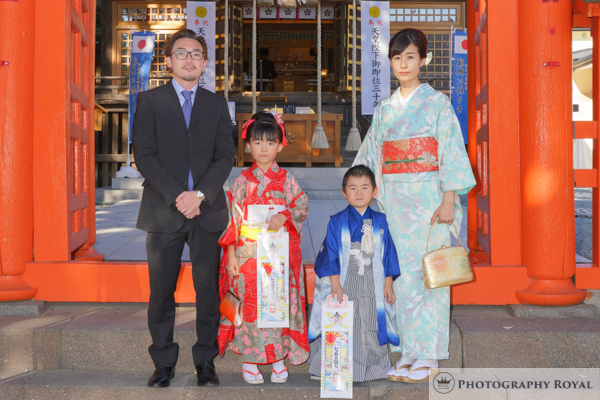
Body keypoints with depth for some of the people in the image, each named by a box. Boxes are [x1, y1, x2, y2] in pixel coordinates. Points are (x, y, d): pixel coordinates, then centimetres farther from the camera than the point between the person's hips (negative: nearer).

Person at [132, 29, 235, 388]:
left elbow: (225, 157, 4)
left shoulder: (216, 104, 12)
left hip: (208, 210, 1)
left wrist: (200, 194, -11)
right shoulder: (150, 101, 7)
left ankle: (206, 360, 14)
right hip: (164, 210, -1)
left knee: (208, 287, 3)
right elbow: (144, 156, -3)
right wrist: (176, 196, -13)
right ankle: (164, 362, 16)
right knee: (161, 290, 4)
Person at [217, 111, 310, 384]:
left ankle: (278, 357, 17)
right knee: (249, 303, 1)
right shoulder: (243, 180, 3)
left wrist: (285, 215, -18)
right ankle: (249, 359, 14)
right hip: (248, 255, -1)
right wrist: (231, 254, -4)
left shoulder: (286, 179, 5)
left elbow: (302, 205, 2)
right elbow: (232, 217, 1)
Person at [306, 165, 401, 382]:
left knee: (372, 326, 7)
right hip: (344, 282, -2)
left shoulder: (380, 222, 5)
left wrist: (388, 285, 6)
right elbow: (330, 255, -3)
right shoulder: (337, 222, -3)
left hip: (372, 284, 2)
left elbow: (387, 255, 8)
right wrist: (335, 284, -10)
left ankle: (374, 367, 21)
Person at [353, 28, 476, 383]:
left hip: (429, 197, -4)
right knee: (401, 272, 4)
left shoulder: (437, 103, 1)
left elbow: (452, 152, -5)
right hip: (394, 201, 4)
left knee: (429, 273, -3)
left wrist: (448, 201, -13)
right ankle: (408, 352, 14)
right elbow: (370, 156, 17)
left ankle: (428, 356, 7)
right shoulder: (385, 109, 14)